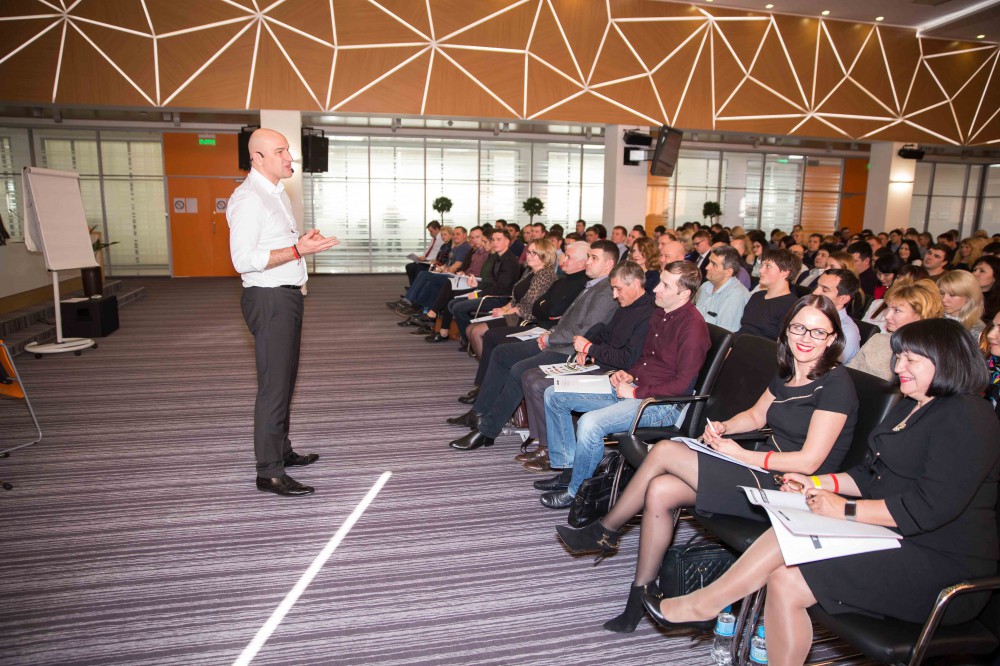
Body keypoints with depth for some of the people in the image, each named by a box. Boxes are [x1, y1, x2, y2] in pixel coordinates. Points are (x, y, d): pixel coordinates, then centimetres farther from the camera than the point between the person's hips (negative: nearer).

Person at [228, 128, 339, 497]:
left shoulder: (277, 193, 16)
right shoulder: (248, 199, -16)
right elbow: (244, 260, -23)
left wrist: (302, 241, 7)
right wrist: (298, 250, -25)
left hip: (288, 297, 10)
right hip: (268, 300, -10)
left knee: (284, 380, 17)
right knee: (274, 386, -7)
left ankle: (282, 451, 30)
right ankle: (269, 472, 0)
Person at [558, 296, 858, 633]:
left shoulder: (835, 384, -13)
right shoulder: (787, 372, 11)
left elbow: (809, 461, -19)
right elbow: (755, 416, 24)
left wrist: (742, 455, -15)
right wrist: (723, 427, 2)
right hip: (762, 472, 8)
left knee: (664, 450, -17)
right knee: (659, 491, -14)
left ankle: (604, 531, 2)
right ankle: (640, 597, 2)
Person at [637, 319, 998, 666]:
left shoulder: (968, 418, -14)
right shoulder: (910, 407, 18)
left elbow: (932, 506, -23)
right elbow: (871, 474, 19)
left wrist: (846, 509, -21)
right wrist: (818, 484, 4)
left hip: (941, 563, -8)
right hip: (893, 538, 8)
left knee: (788, 582, -23)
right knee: (782, 577, -16)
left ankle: (701, 603, -5)